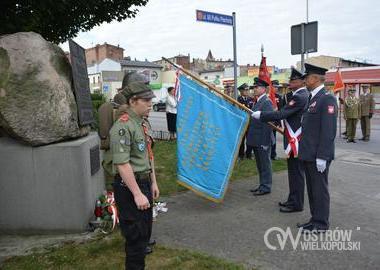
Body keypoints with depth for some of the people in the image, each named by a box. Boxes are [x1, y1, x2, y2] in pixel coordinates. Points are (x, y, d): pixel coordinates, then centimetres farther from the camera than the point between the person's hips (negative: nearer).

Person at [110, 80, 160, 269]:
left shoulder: (143, 123, 9)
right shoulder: (123, 127, -20)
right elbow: (122, 164, -25)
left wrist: (153, 182, 17)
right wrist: (137, 194, -24)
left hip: (144, 183, 9)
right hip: (129, 187, -9)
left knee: (145, 231, 21)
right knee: (136, 235, 1)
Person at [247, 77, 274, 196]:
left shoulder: (266, 102, -15)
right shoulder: (258, 102, 14)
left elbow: (268, 122, -20)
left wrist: (265, 141, -22)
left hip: (263, 140, -9)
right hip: (256, 140, 9)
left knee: (265, 163, 2)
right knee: (260, 164, 17)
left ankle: (266, 187, 13)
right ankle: (262, 185, 28)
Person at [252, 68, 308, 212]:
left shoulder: (299, 97, -19)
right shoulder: (303, 95, 14)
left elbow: (281, 114, -24)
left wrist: (260, 114, -16)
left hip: (296, 141, -10)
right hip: (295, 139, 10)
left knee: (296, 172, -1)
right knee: (294, 172, 17)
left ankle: (296, 204, 10)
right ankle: (293, 200, 28)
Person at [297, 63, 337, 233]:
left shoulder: (327, 99, -14)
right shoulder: (312, 98, 14)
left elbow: (328, 131, -20)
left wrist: (322, 156, -21)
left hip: (318, 156, -9)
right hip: (308, 154, 9)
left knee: (319, 189, 3)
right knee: (312, 188, 17)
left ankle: (321, 224, 17)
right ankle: (315, 219, 30)